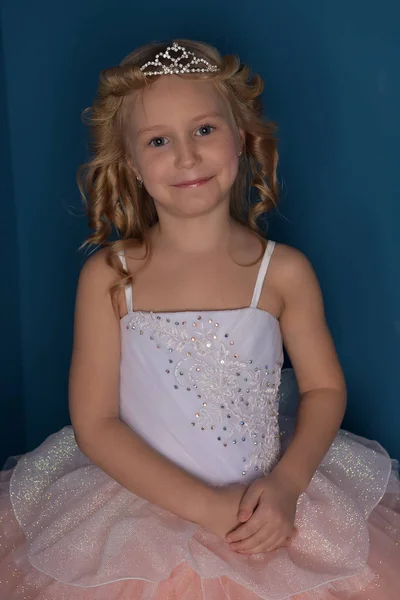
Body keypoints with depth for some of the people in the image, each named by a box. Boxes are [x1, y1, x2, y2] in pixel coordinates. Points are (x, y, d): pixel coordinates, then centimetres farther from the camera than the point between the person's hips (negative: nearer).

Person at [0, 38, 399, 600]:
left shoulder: (284, 272, -7)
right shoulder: (108, 277, -10)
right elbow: (95, 422, -10)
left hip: (268, 508, 1)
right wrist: (205, 506, -17)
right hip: (142, 506, 0)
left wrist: (287, 483, -13)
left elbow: (325, 388, 3)